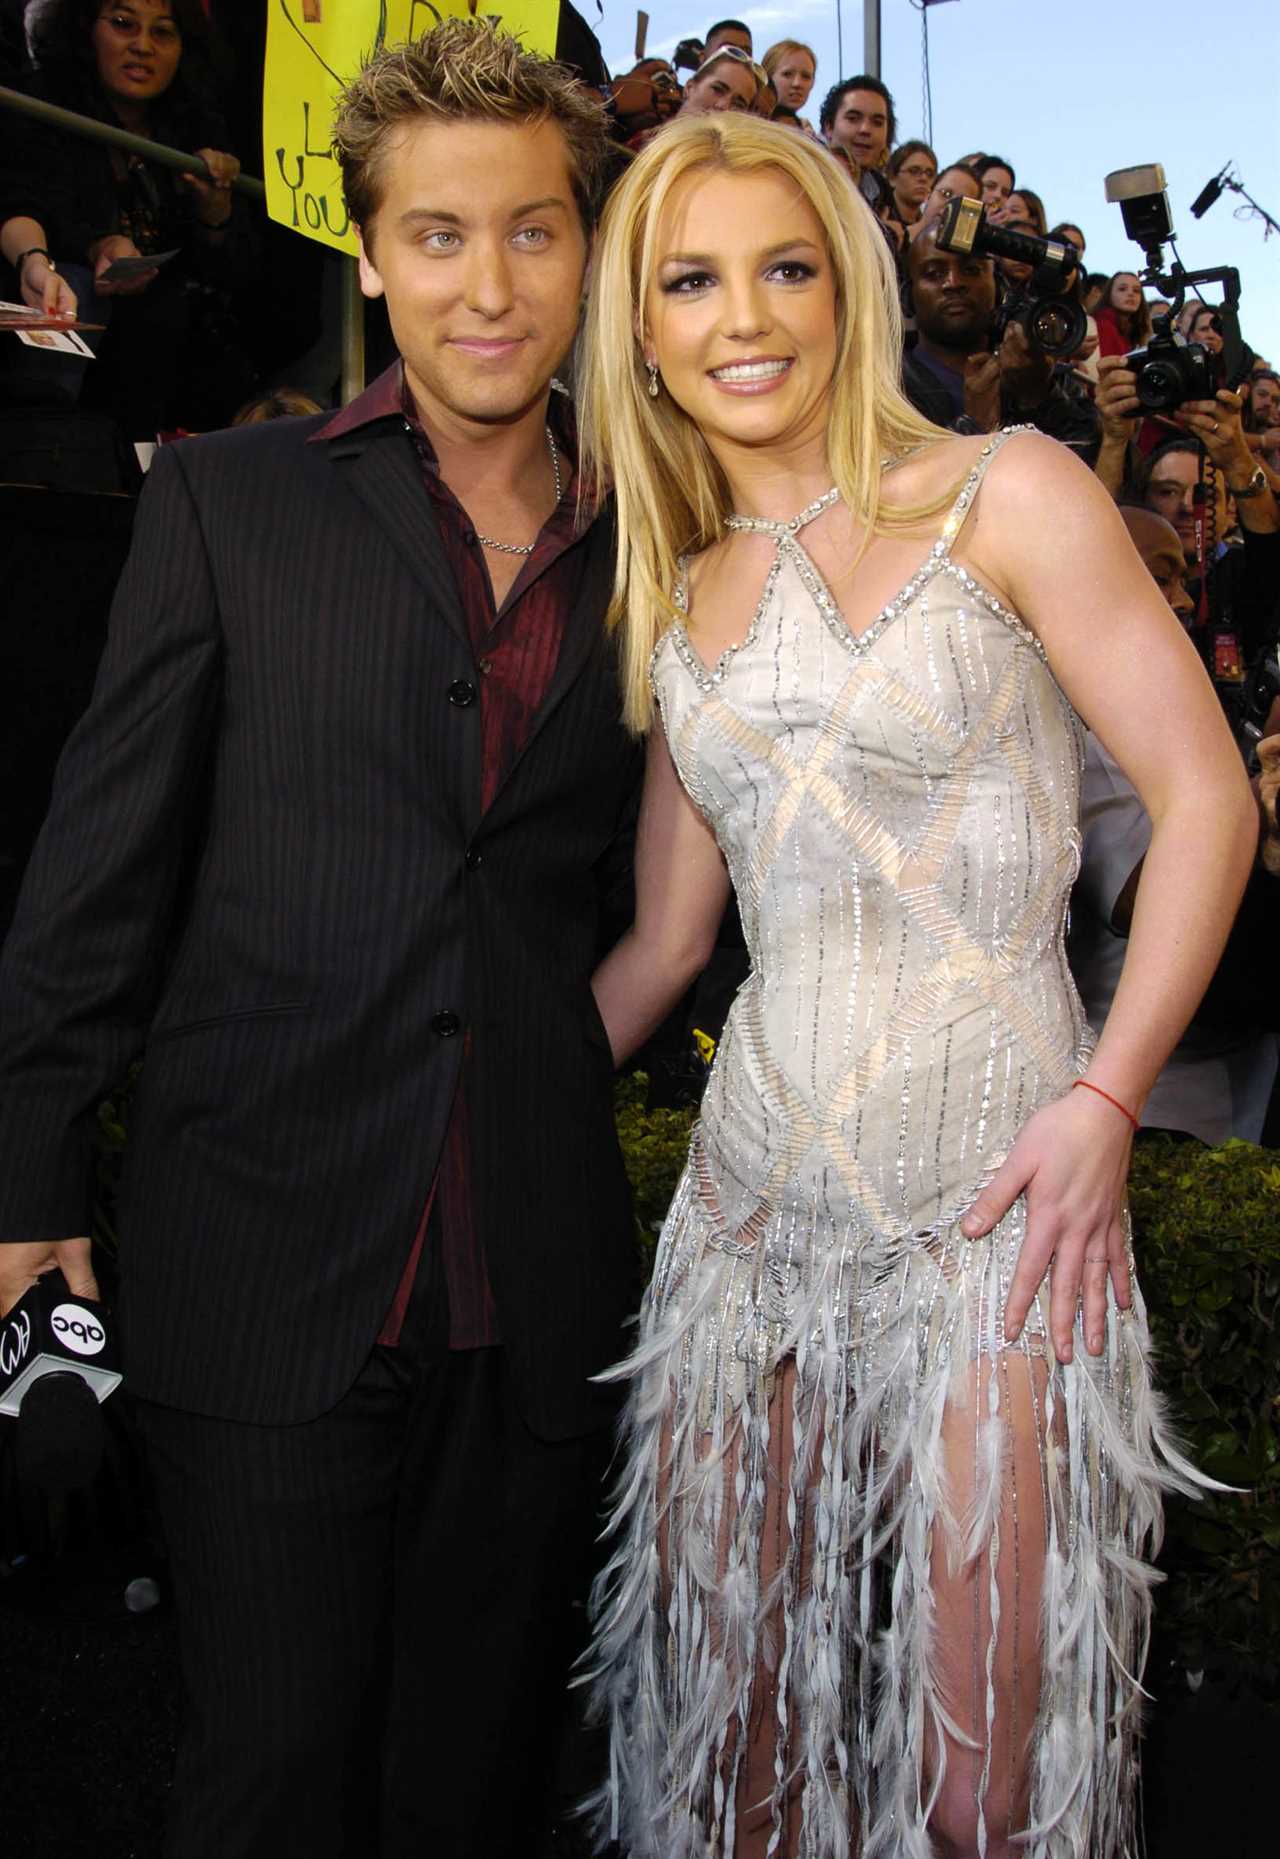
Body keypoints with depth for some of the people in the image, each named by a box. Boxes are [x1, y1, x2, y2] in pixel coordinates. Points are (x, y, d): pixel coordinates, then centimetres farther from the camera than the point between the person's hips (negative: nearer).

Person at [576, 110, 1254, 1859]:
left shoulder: (1006, 495, -2)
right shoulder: (678, 596, 12)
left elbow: (1206, 796, -5)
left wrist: (1107, 1096, -14)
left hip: (995, 1195, -4)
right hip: (757, 1192, 4)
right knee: (728, 1694, 12)